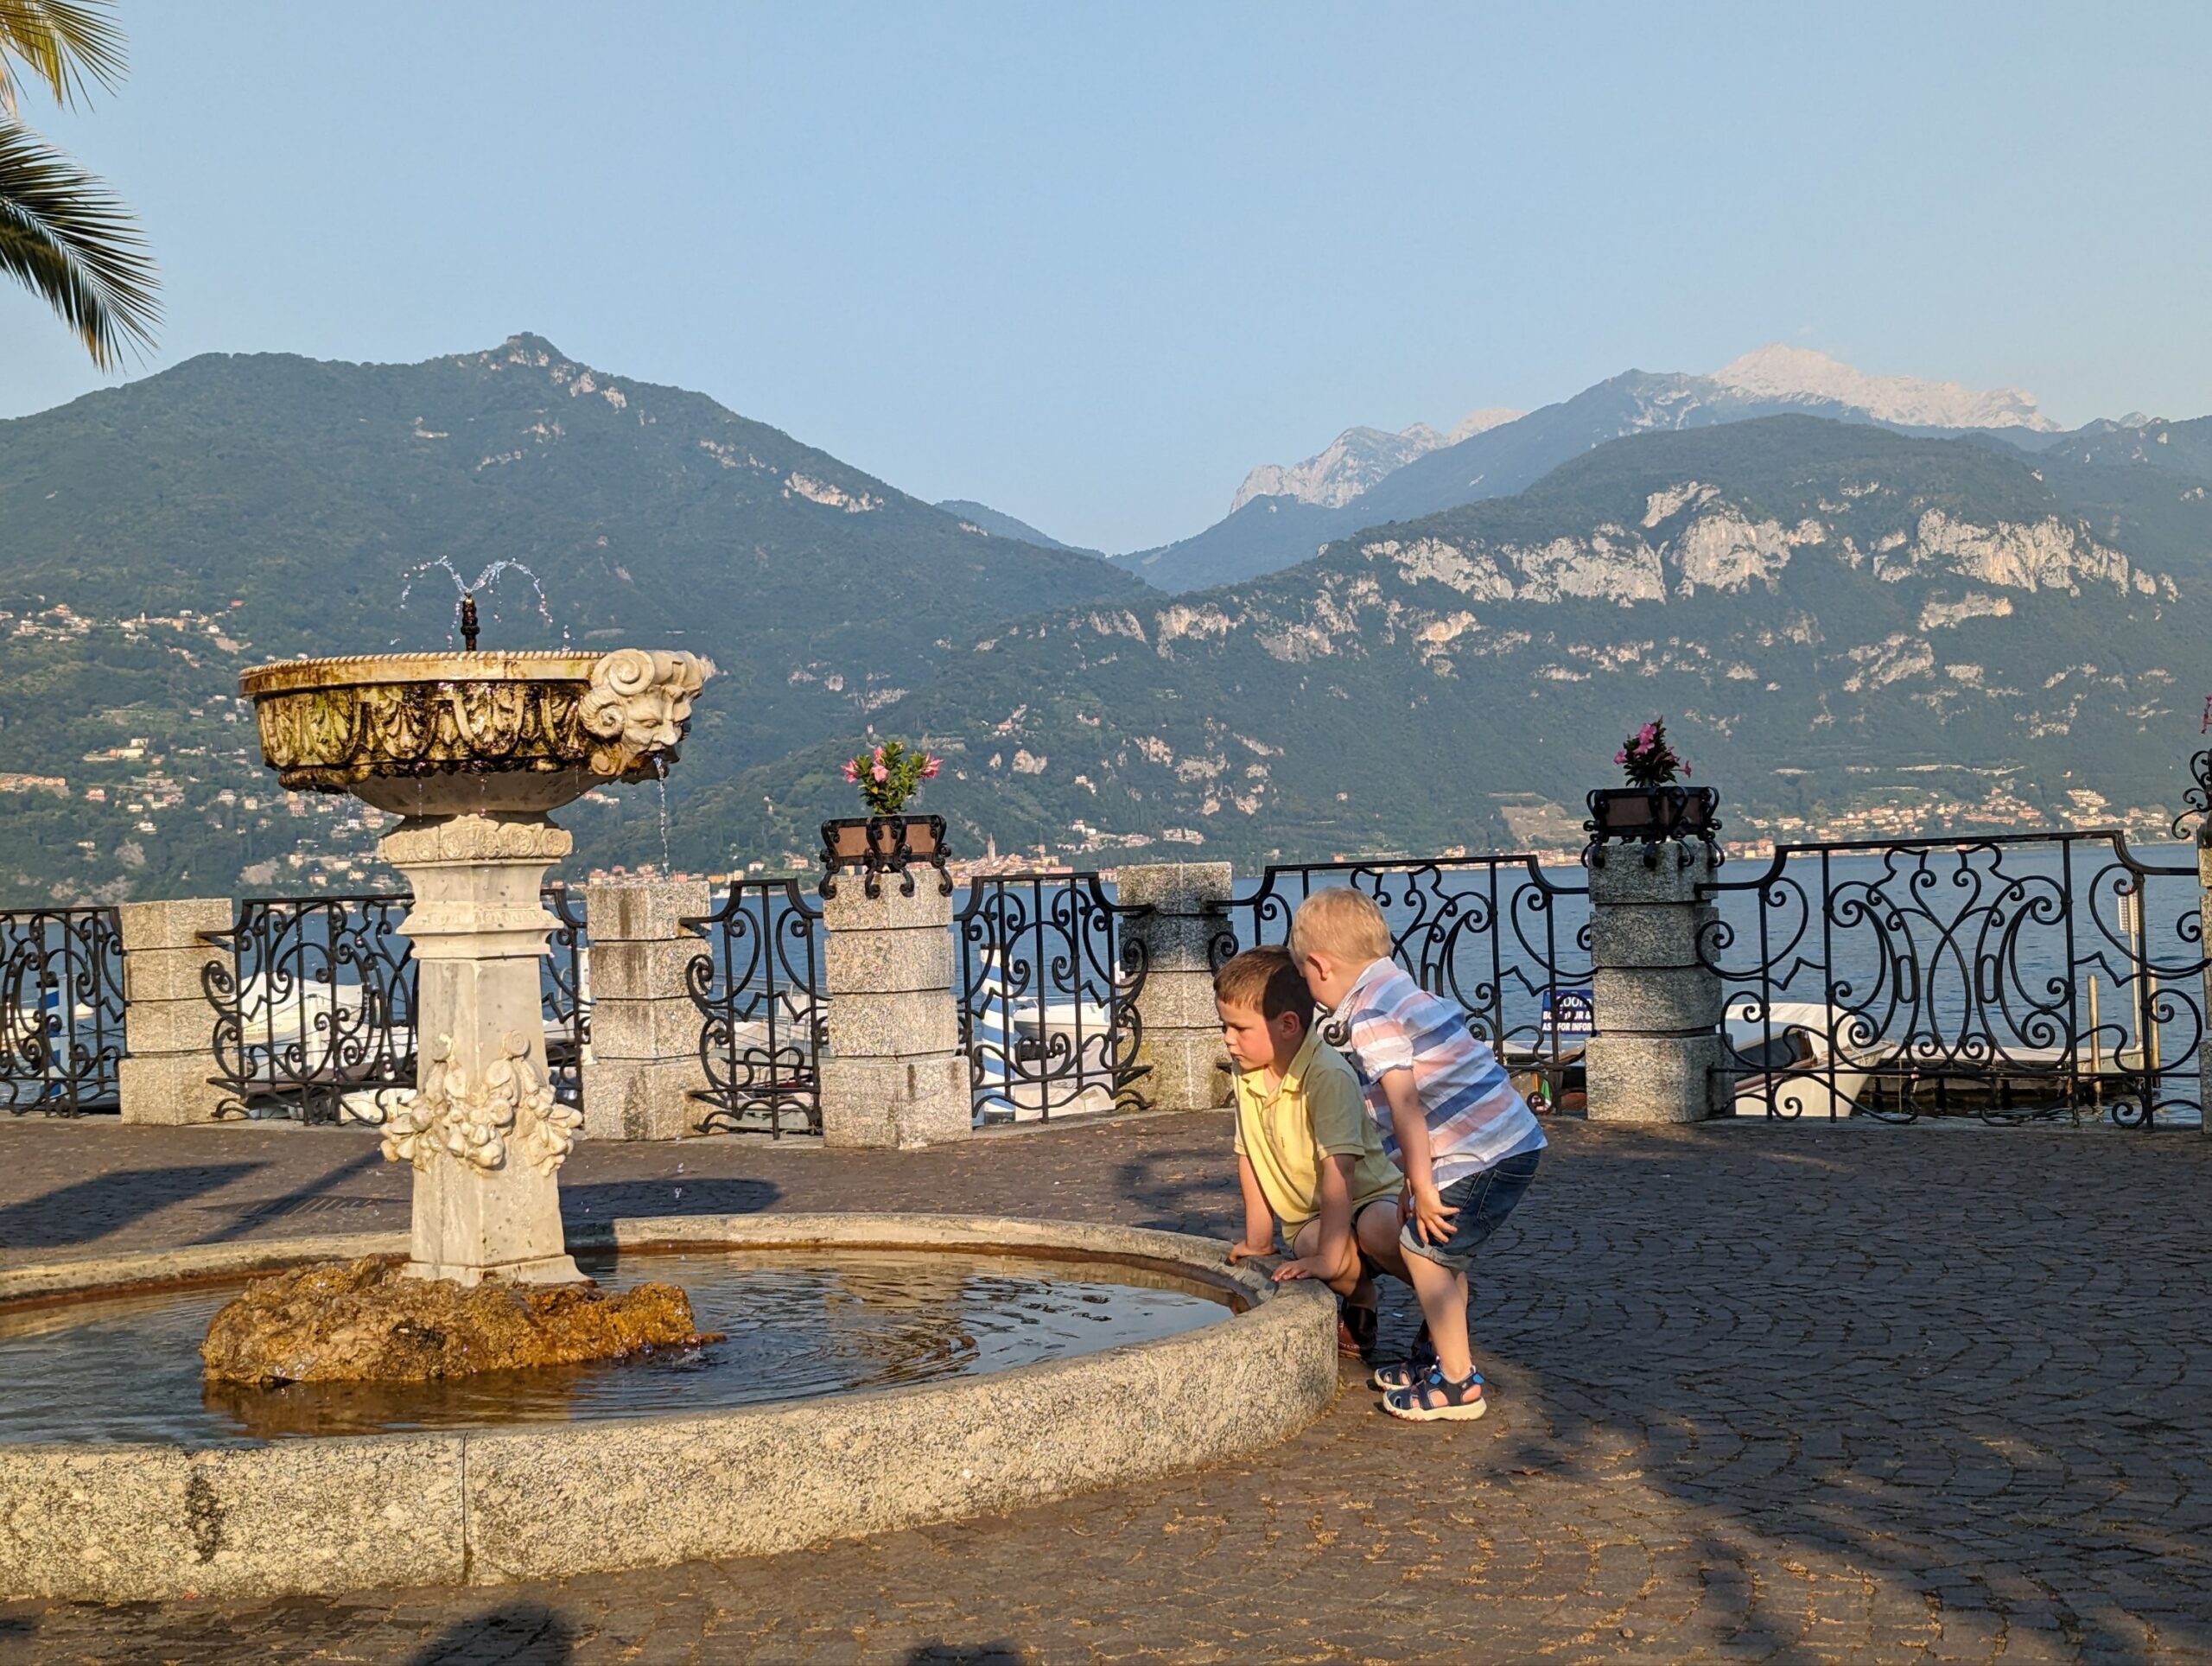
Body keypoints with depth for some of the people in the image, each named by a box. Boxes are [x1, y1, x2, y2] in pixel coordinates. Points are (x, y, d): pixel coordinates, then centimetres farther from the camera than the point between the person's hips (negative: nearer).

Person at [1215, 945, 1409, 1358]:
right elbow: (1249, 1157, 10)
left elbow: (1338, 1168, -30)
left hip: (1370, 1197, -5)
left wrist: (1327, 1258, -34)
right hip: (1309, 1219, 5)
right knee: (1309, 1244, -32)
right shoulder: (1247, 1075, 0)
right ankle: (1358, 1297, 3)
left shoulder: (1328, 1076, -25)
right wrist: (1258, 1238, 10)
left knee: (1378, 1230, -40)